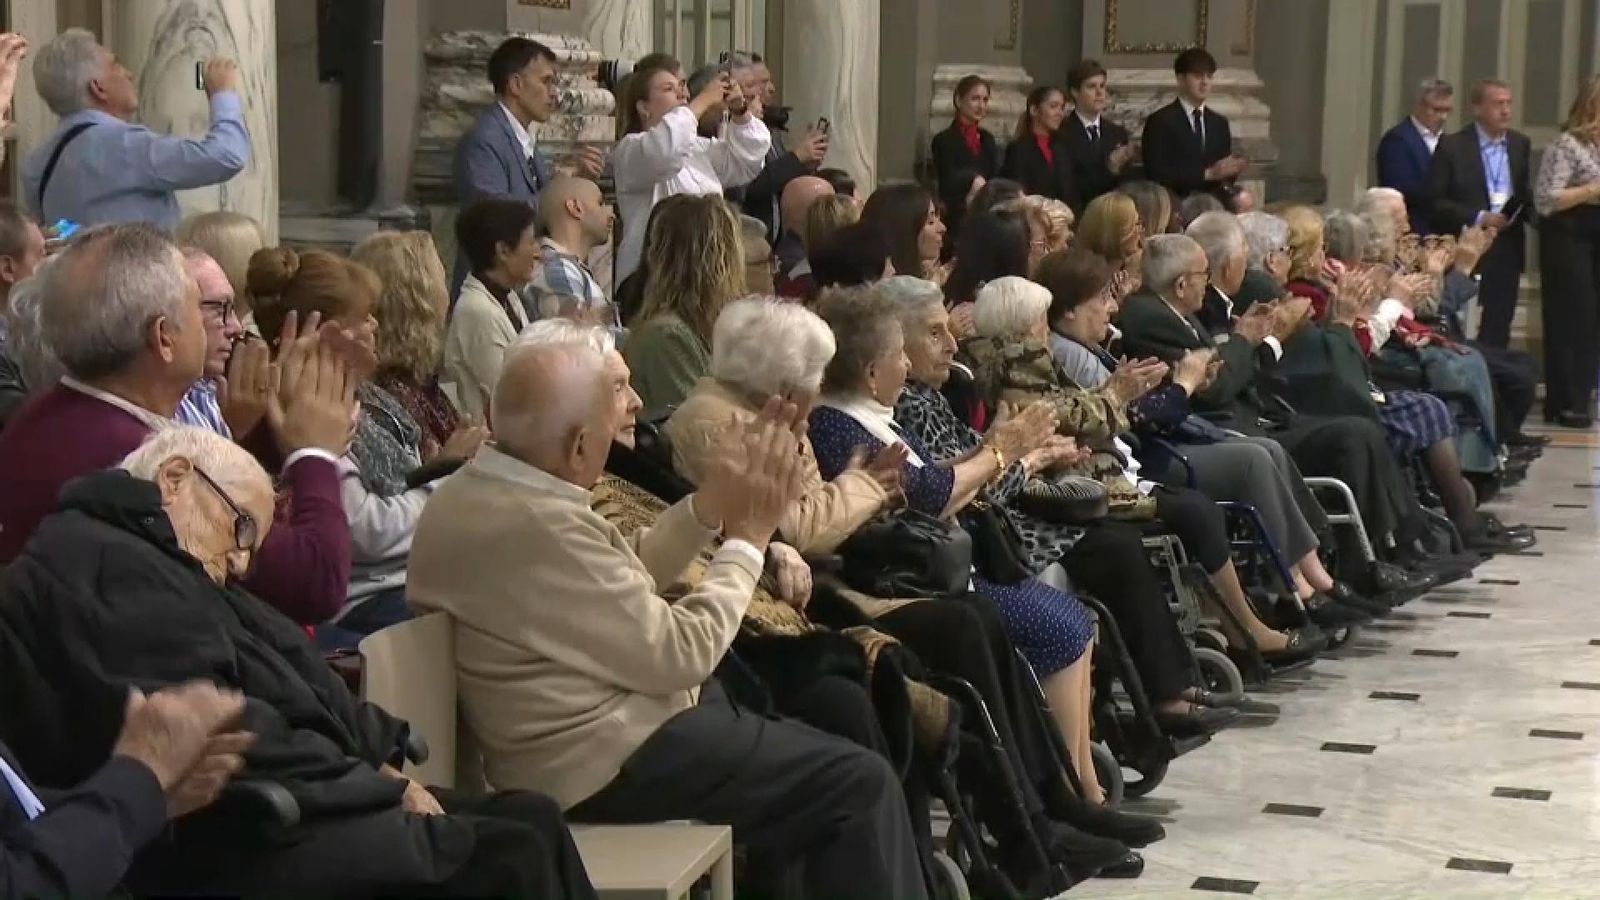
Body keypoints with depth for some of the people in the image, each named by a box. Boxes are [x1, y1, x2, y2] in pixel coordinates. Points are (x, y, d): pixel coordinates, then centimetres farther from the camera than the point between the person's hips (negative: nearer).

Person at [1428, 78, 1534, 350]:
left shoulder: (1521, 144, 10)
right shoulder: (1452, 146, -5)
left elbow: (1527, 194, 18)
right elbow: (1436, 201, -7)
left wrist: (1528, 210, -5)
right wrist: (1479, 218, -15)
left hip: (1507, 252, 4)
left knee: (1497, 332, 5)